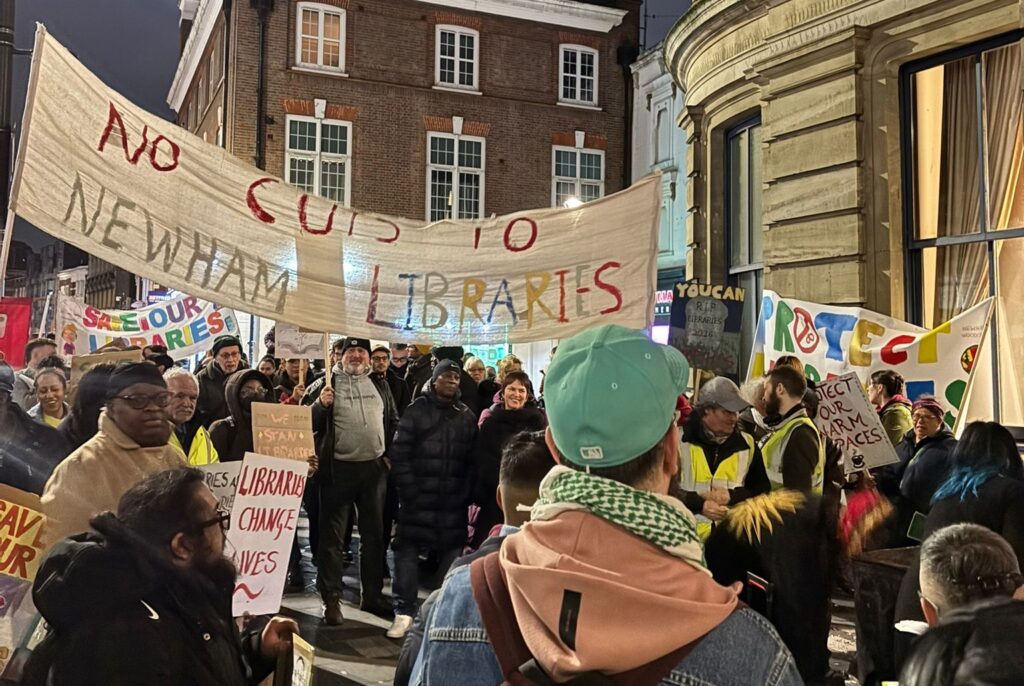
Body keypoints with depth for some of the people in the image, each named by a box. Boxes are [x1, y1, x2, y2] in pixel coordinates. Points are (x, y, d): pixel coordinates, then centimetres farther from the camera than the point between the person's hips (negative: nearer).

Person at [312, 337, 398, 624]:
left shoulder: (380, 386, 11)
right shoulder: (328, 384, 0)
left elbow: (394, 422, 17)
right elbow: (310, 423, -3)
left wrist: (391, 454, 6)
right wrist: (321, 404, -20)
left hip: (374, 468, 4)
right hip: (338, 469, -4)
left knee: (374, 534, 12)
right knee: (332, 536, 2)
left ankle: (373, 595, 24)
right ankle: (331, 598, 10)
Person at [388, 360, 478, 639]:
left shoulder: (467, 416, 10)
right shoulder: (417, 410, 1)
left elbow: (471, 459, 7)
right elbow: (399, 453, -4)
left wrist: (466, 495, -3)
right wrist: (409, 491, -10)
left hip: (453, 501, 2)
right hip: (418, 498, -2)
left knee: (452, 553, 6)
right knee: (407, 550, -3)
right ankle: (404, 612, 5)